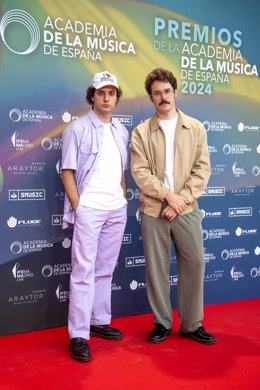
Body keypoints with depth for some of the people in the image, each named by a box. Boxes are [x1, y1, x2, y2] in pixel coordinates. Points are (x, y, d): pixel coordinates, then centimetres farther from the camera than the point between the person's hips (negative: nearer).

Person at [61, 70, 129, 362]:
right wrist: (77, 207, -11)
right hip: (89, 209, -5)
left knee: (105, 270, 11)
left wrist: (123, 200, 8)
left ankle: (100, 321, 23)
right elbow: (67, 172, -5)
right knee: (84, 271, -5)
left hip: (117, 210, 5)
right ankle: (78, 335, 0)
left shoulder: (121, 131, 13)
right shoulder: (78, 128, -3)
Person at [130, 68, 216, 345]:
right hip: (153, 210, -1)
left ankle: (192, 324, 20)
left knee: (194, 264, 4)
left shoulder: (196, 128, 6)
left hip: (187, 208, 1)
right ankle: (162, 323, 21)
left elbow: (202, 169, 0)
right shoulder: (141, 132, 3)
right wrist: (169, 195, -14)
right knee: (156, 267, 6)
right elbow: (140, 172, -6)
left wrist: (181, 199, -11)